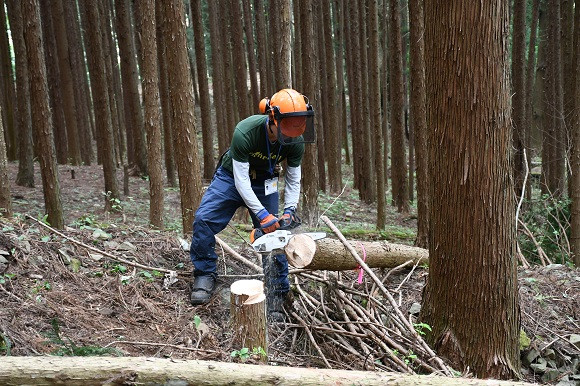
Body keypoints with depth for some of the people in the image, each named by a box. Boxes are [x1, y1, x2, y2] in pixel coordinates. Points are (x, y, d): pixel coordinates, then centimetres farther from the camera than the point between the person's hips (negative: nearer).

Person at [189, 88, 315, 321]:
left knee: (273, 234, -5)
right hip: (231, 177, -2)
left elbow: (293, 181, -7)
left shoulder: (296, 142, -22)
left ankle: (276, 296, 5)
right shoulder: (245, 132, -35)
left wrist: (289, 211, -22)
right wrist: (262, 215, -33)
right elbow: (241, 181, -30)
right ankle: (205, 274, 0)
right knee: (203, 220, -18)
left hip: (264, 183, 2)